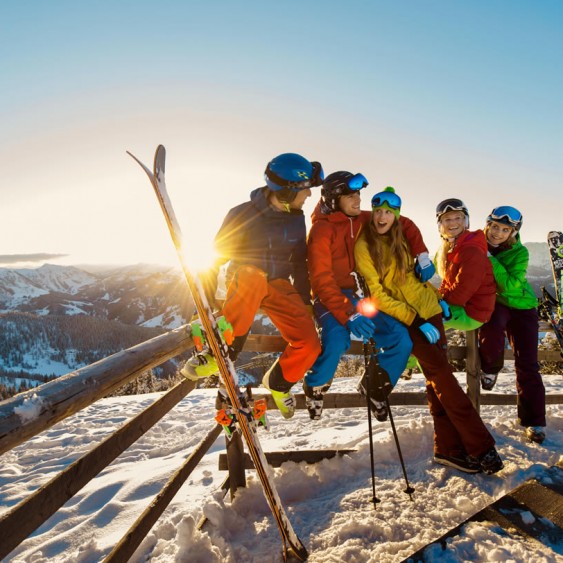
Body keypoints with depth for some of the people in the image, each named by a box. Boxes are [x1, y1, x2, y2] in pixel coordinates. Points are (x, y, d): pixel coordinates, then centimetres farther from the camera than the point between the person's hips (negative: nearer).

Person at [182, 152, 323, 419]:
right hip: (243, 284, -4)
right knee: (253, 276, -42)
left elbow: (300, 263, 13)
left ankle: (278, 382, 16)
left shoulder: (296, 218, 2)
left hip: (279, 287, 4)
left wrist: (304, 301, 7)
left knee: (309, 345, -16)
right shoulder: (243, 214, -14)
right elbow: (215, 259, -10)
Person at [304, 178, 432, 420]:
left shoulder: (363, 220, 3)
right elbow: (322, 281, -22)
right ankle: (315, 386, -1)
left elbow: (405, 225, 15)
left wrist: (422, 255, 1)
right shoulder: (321, 230, -14)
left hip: (356, 296, 5)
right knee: (337, 340, -35)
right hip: (328, 298, -5)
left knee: (401, 340, -12)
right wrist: (349, 315, -31)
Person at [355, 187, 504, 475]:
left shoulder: (400, 241, 11)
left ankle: (448, 448, 12)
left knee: (436, 378, 4)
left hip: (429, 310, 6)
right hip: (401, 318, -6)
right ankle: (480, 446, -2)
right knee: (442, 375, -10)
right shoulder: (364, 246, -8)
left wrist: (436, 298, 9)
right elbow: (376, 294, -13)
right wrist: (414, 319, -17)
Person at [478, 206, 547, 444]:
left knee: (527, 364, -4)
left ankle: (534, 422, 9)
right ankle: (490, 368, -4)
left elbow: (508, 285, -24)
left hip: (521, 305, 0)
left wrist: (490, 259, -31)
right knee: (492, 329, -36)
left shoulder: (520, 252, -13)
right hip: (493, 302, 0)